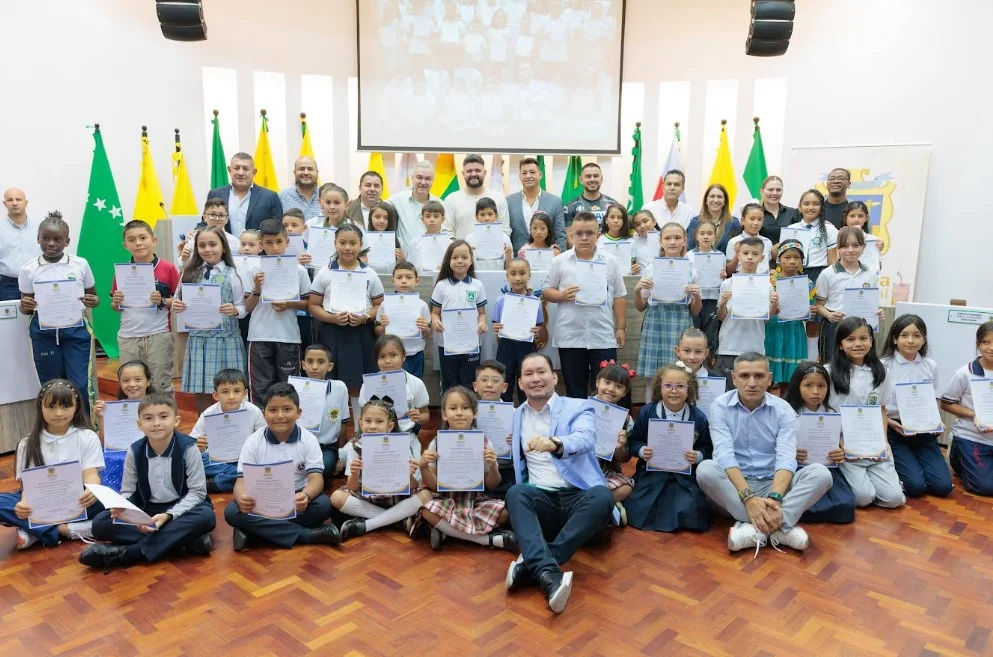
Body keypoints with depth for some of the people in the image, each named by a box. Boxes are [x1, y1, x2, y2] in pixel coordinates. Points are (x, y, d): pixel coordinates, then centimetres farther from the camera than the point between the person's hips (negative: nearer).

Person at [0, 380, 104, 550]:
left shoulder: (87, 437, 1)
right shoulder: (28, 444, 5)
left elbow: (90, 474, -9)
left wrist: (92, 491, -34)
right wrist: (24, 504, -28)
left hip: (77, 502, -1)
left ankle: (35, 532, -25)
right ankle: (65, 530, -29)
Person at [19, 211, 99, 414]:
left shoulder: (80, 264, 1)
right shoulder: (28, 269, 2)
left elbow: (93, 296, 10)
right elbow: (26, 304, 9)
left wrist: (92, 301, -14)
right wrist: (25, 306, -15)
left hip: (75, 330, -1)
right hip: (44, 333, 1)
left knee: (80, 386, -4)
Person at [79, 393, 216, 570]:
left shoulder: (188, 448, -14)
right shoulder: (135, 452, -5)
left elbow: (197, 492, -14)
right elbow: (127, 492, 1)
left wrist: (169, 515, -27)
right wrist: (121, 508, -23)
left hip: (181, 509, -3)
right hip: (146, 512, 4)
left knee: (205, 516, -36)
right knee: (100, 524, -19)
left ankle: (128, 553, -31)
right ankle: (183, 539, -26)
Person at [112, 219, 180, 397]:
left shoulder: (167, 268, -5)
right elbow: (116, 307, 14)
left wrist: (163, 301, -18)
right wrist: (116, 302, -7)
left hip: (158, 336, -3)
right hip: (128, 338, 4)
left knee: (161, 387, 5)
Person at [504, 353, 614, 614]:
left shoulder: (579, 408, 6)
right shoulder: (515, 416, 18)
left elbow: (585, 439, -17)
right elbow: (513, 462, 23)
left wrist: (555, 444, -39)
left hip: (579, 497, -2)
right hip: (540, 500, 2)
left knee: (602, 496, -34)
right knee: (516, 492, -30)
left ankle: (531, 565, -37)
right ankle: (548, 572, -48)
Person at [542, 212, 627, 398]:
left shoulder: (610, 262, 4)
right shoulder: (560, 261, 1)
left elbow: (619, 296, 6)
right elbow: (545, 290, 5)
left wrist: (621, 327, 3)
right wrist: (562, 295, -15)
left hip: (603, 337, 0)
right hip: (570, 337, 0)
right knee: (575, 391, 10)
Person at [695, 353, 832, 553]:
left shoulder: (783, 409, -1)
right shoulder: (720, 406, -6)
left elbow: (786, 458, -14)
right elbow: (725, 455, -18)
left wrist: (775, 498, -33)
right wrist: (748, 498, -32)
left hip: (773, 484, 2)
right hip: (734, 486, -1)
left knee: (820, 473, -22)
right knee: (705, 469, -32)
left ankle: (754, 528, -34)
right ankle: (781, 527, -32)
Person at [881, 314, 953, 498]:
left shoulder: (931, 366, 3)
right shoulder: (883, 365, -9)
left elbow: (934, 403, 11)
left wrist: (937, 423, -8)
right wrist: (892, 423, -20)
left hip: (924, 432, 4)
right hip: (894, 432, -4)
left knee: (943, 486, -7)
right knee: (916, 486, -16)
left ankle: (910, 463, 20)